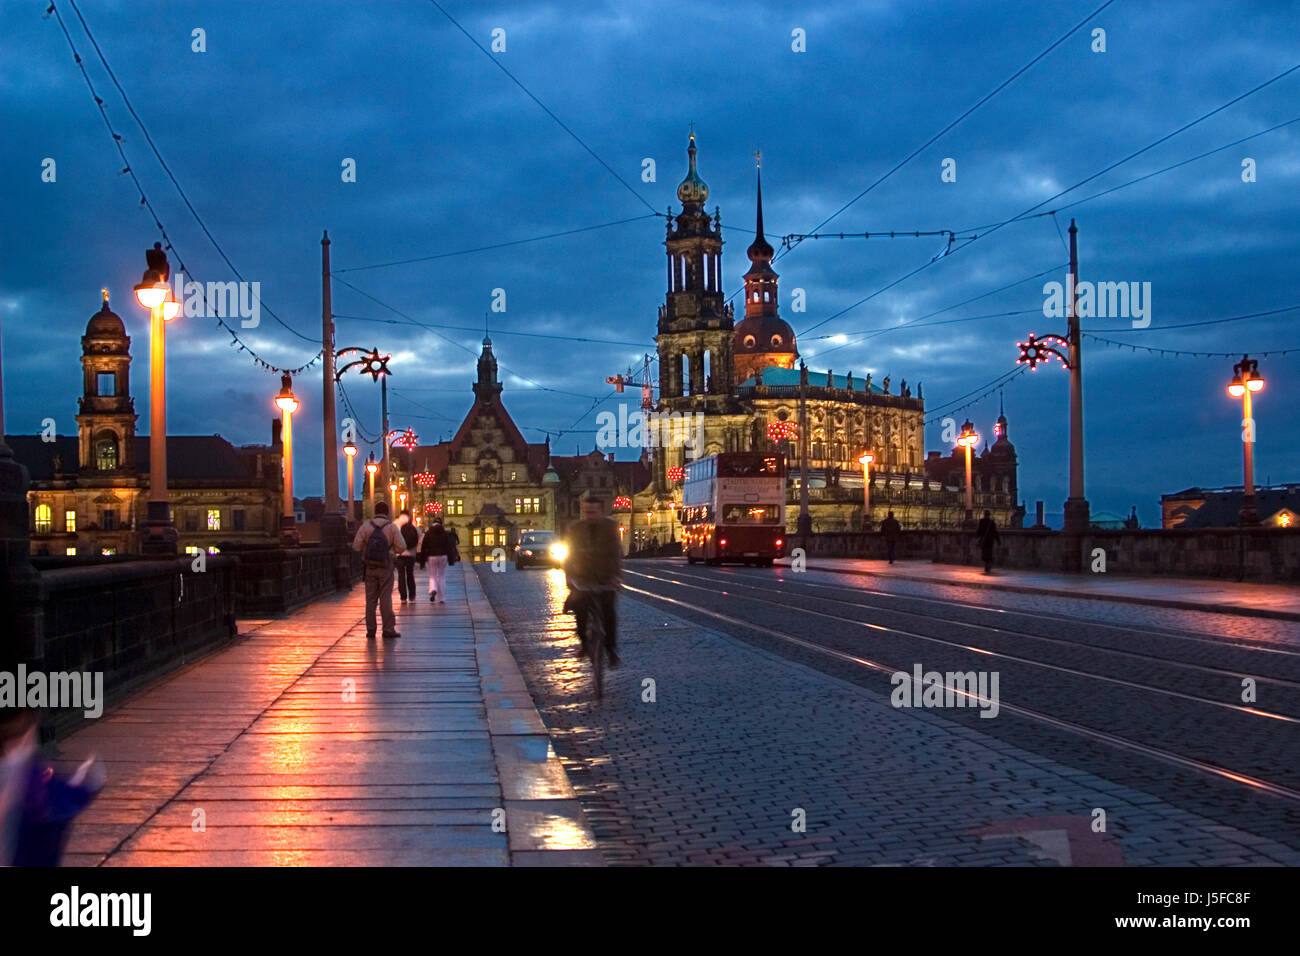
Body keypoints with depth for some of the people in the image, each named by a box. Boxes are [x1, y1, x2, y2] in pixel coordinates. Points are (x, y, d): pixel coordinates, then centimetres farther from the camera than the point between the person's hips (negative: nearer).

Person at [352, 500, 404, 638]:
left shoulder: (365, 526, -1)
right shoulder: (392, 527, -5)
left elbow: (356, 546, -3)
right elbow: (401, 547, -6)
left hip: (370, 566, 2)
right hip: (386, 567, -1)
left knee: (370, 599, 8)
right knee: (386, 598, 1)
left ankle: (370, 630, 10)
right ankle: (388, 630, 0)